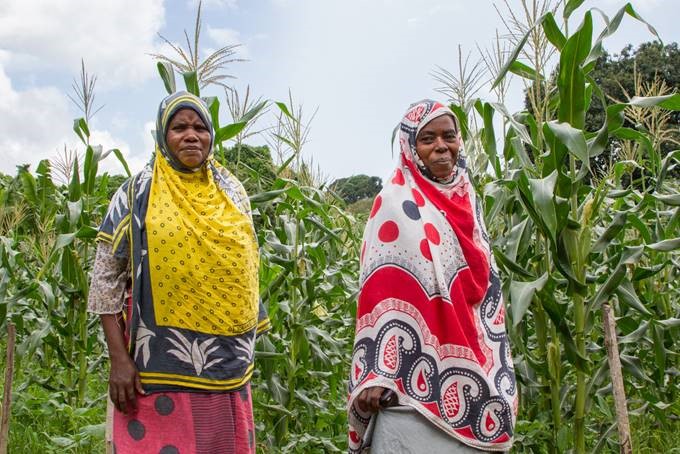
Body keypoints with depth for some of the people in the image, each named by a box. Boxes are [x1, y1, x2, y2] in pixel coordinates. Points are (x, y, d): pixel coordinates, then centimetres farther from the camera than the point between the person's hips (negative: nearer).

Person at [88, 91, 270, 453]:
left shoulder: (232, 193, 9)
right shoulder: (136, 194, -1)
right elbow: (106, 280, -2)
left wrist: (247, 349, 12)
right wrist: (118, 358, -10)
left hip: (225, 366, 3)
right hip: (159, 367, -3)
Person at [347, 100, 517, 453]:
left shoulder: (467, 202, 14)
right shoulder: (396, 203, -5)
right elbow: (379, 290, -11)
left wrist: (499, 373, 16)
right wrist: (376, 373, -18)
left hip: (471, 373, 6)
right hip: (418, 375, -6)